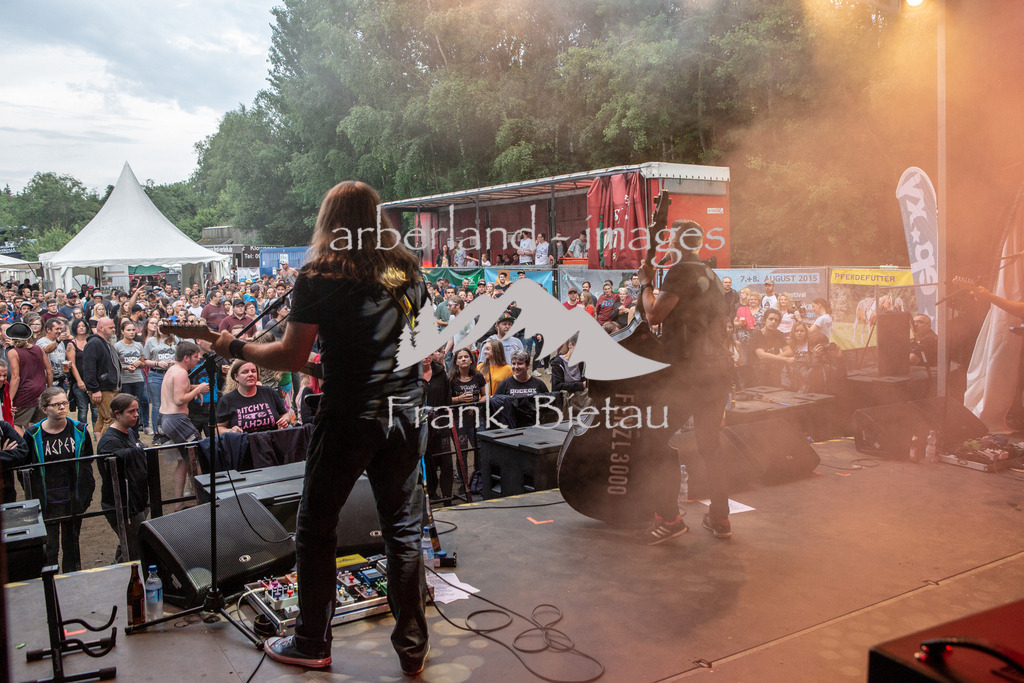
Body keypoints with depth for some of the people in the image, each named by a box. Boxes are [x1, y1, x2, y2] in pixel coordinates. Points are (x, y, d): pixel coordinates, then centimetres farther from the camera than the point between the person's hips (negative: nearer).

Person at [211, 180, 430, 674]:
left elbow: (292, 357, -12)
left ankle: (311, 644, 24)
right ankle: (412, 647, 20)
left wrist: (235, 348, 2)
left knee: (316, 530, 12)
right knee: (403, 529, 12)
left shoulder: (319, 276, -10)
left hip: (348, 416, -5)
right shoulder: (407, 268, 6)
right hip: (405, 414, 5)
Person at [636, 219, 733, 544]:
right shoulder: (712, 276, 18)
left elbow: (653, 315, -13)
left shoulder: (681, 272, -10)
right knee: (709, 444, 16)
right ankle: (719, 518, 21)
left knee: (657, 440, -1)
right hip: (718, 371, 9)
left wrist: (646, 283, 1)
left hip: (688, 373, -9)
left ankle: (668, 517, -3)